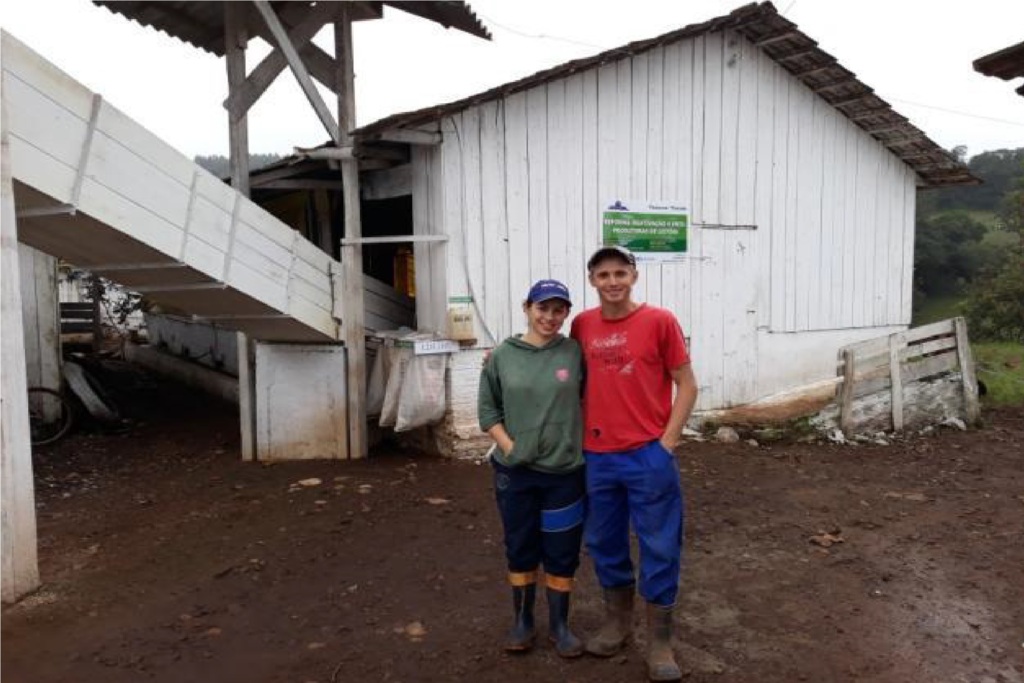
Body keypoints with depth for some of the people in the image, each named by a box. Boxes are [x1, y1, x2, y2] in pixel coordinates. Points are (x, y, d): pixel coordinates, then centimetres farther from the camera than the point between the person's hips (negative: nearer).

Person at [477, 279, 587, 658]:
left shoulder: (575, 352, -5)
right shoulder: (502, 356, -3)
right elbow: (487, 409, 2)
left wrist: (587, 446, -3)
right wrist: (508, 445, -7)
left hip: (565, 471, -1)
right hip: (515, 471, 1)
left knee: (562, 552, 10)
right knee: (520, 549, 14)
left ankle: (559, 624, 29)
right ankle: (523, 621, 33)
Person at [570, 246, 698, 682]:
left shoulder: (660, 321, -7)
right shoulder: (582, 325, 3)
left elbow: (686, 386, -4)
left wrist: (666, 442, -8)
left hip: (649, 454, -3)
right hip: (596, 456, 4)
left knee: (659, 547, 5)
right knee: (604, 543, 15)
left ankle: (659, 642, 22)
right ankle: (617, 620, 36)